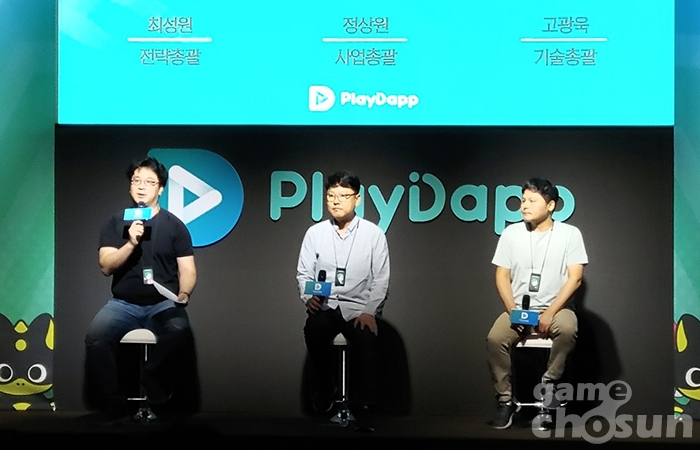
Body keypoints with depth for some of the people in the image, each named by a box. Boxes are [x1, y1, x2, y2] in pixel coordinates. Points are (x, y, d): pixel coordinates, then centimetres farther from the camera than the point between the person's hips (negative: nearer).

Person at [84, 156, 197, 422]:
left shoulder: (174, 225, 6)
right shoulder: (117, 222, 8)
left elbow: (187, 269, 5)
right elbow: (106, 266, -1)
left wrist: (183, 294, -16)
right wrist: (131, 243, -17)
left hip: (162, 303, -1)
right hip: (123, 303, 1)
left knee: (179, 332, -34)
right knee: (95, 338, -29)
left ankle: (155, 397, -10)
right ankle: (111, 404, -11)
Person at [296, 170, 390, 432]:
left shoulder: (373, 234, 3)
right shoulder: (315, 233, 7)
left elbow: (381, 280, 1)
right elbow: (304, 273, 8)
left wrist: (369, 312, -13)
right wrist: (308, 297, -13)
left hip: (359, 308, -1)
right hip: (325, 306, 1)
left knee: (366, 342, -32)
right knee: (314, 329, -33)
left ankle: (364, 414, -18)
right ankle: (324, 397, -13)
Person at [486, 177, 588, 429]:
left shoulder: (569, 234, -2)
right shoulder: (511, 233, 4)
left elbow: (575, 278, -7)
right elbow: (502, 276, 4)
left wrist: (550, 312, -17)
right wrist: (513, 309, -12)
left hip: (555, 308, -2)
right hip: (519, 308, 2)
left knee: (568, 329, -36)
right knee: (494, 339, -27)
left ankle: (548, 384, -15)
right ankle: (506, 400, -12)